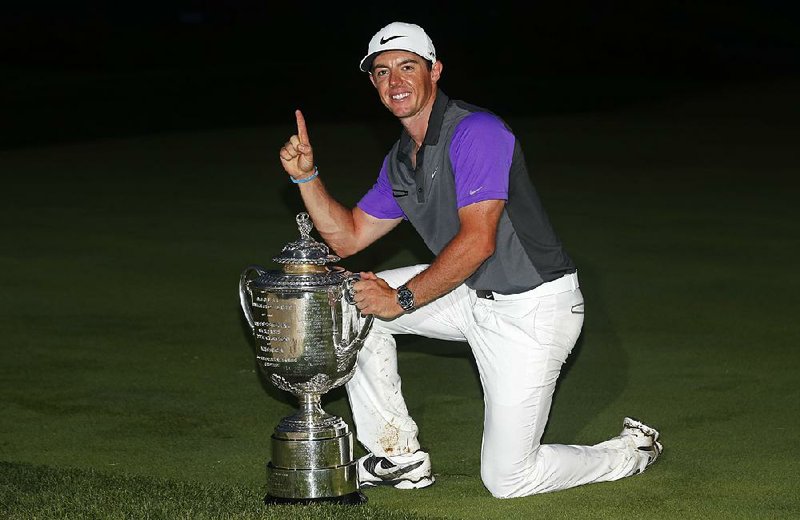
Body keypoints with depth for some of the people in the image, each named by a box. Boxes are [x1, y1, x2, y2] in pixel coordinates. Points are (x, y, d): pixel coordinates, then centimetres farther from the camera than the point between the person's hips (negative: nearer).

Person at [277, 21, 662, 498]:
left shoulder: (475, 131, -20)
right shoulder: (400, 161, 10)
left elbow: (478, 241, -25)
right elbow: (347, 236, 15)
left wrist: (401, 299, -20)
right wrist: (306, 175, 1)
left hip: (536, 311, -9)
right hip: (476, 299, 9)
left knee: (508, 480, -8)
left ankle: (633, 452, 17)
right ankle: (399, 457, 9)